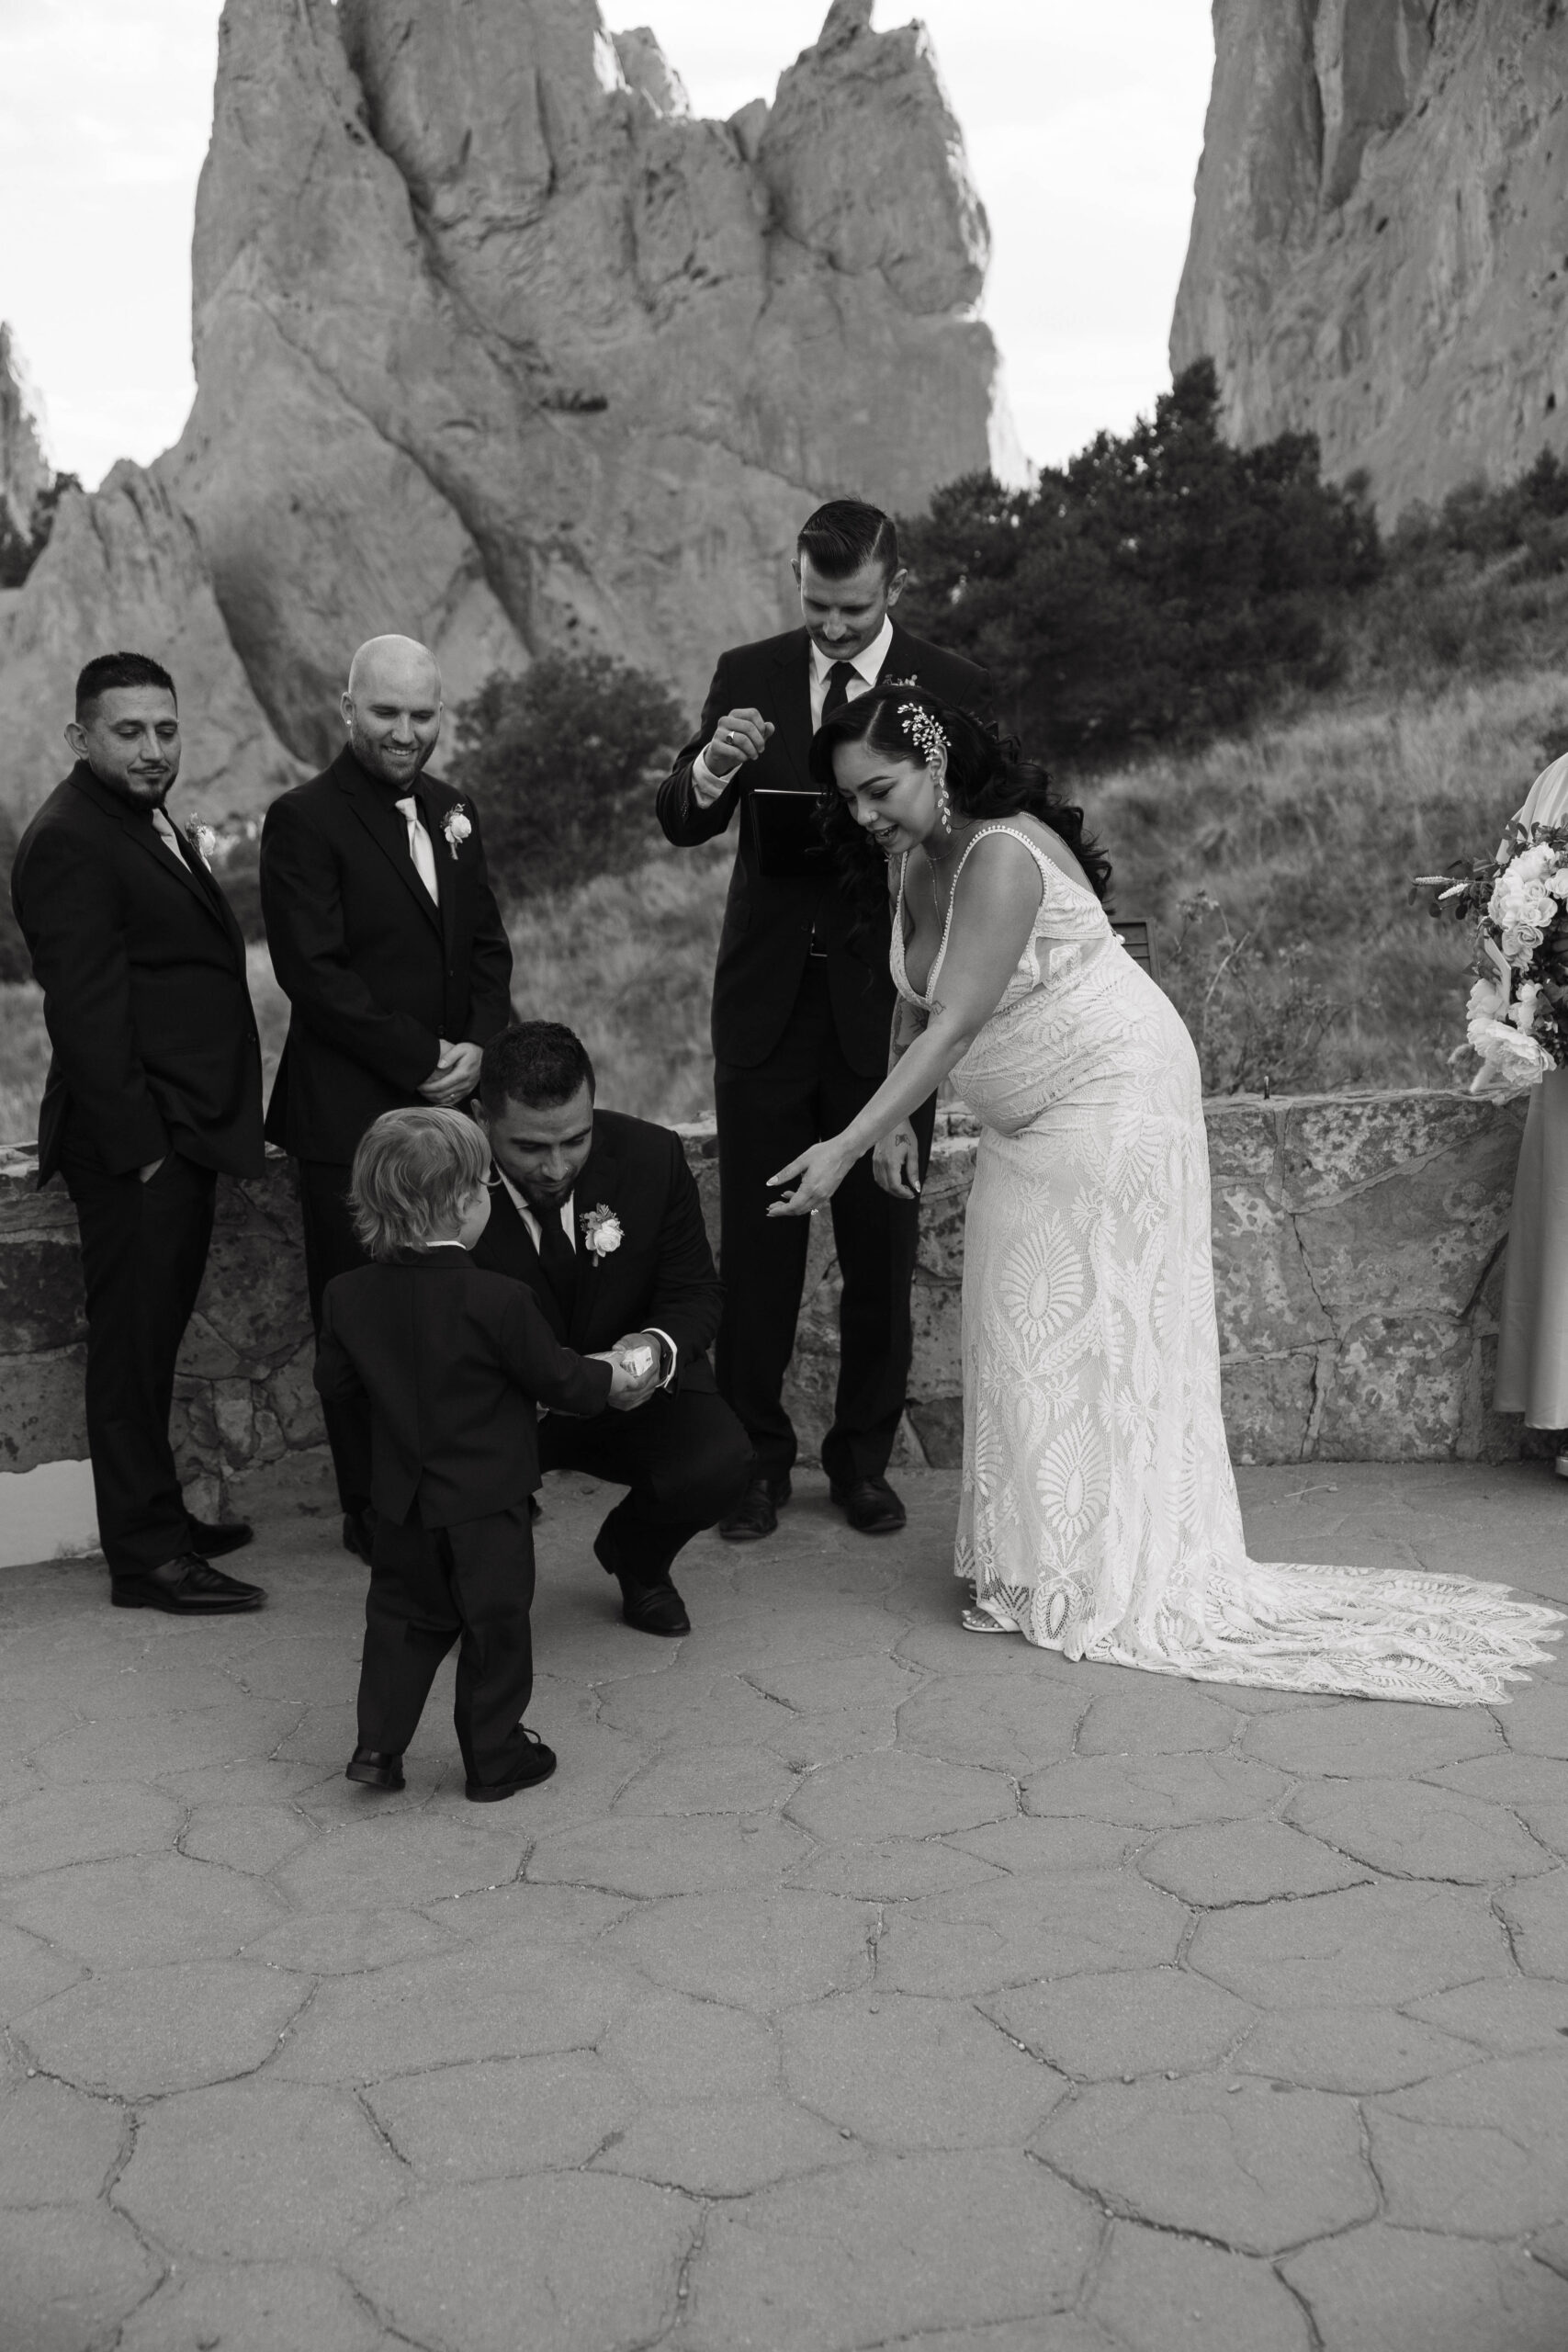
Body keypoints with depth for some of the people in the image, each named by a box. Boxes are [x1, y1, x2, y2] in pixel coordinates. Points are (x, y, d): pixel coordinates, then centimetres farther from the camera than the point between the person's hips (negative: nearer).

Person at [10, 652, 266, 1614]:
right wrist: (136, 1142, -20)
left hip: (185, 1132, 9)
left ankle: (159, 1514, 29)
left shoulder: (157, 827, 16)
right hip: (135, 1142, -9)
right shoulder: (71, 842, -13)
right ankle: (146, 1556, 4)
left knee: (156, 1333, 17)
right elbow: (84, 1010, -18)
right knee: (134, 1338, -3)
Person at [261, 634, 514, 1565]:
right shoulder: (305, 819, -7)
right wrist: (423, 1056, -14)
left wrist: (479, 1047, -3)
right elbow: (312, 969, -13)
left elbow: (489, 945, 15)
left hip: (453, 1100, 6)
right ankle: (374, 1511, 12)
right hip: (352, 1111, -5)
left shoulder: (453, 811, 14)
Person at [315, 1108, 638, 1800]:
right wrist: (610, 1379, 8)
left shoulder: (348, 1295, -7)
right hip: (486, 1505, -4)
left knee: (401, 1617, 20)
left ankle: (378, 1743, 14)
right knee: (496, 1627, 11)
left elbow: (335, 1383, 6)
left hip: (402, 1502, 5)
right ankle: (495, 1757, 21)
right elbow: (558, 1379, -12)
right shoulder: (498, 1301, -22)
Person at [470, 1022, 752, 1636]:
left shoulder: (650, 1155, -15)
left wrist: (660, 1348, -30)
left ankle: (635, 1557, 12)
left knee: (718, 1462, -27)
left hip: (632, 1392, 2)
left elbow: (694, 1292, -5)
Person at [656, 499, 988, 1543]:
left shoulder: (954, 690, -1)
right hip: (767, 997, 1)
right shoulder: (748, 674, 4)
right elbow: (680, 826, 2)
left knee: (883, 1248, 6)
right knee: (757, 1243, 3)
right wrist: (712, 768, -19)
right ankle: (757, 1457, 15)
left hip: (887, 1001, -1)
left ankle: (865, 1458, 20)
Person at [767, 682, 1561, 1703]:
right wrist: (892, 1128, 2)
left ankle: (1102, 1581, 4)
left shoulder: (1005, 854, -26)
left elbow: (955, 1023, -32)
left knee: (1090, 1323, -5)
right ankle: (1040, 1560, 20)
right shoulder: (910, 858, 2)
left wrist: (848, 1147, -34)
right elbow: (916, 999, 10)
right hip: (1031, 1121, 9)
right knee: (1024, 1326, 11)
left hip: (1112, 1100, -9)